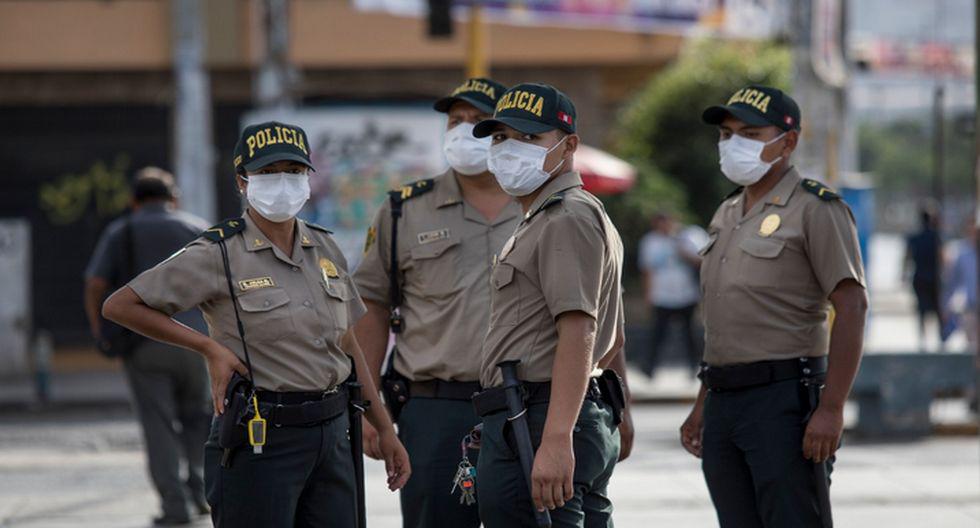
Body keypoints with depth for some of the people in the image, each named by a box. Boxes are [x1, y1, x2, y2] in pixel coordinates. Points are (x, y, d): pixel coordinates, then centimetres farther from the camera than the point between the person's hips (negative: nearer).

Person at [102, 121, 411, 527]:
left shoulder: (324, 249, 12)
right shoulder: (219, 254, -6)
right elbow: (120, 306, -7)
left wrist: (384, 429, 17)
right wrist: (209, 347, -8)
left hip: (330, 433, 6)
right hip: (259, 438, -6)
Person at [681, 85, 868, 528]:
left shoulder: (815, 210, -8)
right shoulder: (727, 216, 18)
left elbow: (851, 307, -15)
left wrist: (831, 408, -22)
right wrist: (703, 405, 19)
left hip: (785, 400, -8)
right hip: (725, 403, 8)